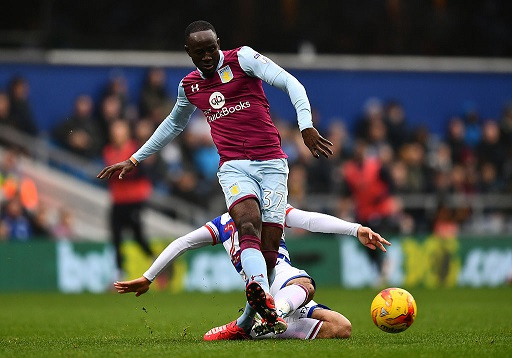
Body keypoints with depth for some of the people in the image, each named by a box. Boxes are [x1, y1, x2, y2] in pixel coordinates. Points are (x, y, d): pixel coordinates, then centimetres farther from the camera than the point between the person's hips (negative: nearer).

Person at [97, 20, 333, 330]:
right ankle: (265, 300, -51)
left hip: (271, 163, -1)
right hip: (233, 167, 1)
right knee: (248, 223, -28)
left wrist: (306, 126, -22)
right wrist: (135, 160, 41)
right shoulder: (189, 86, 18)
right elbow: (173, 124, 37)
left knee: (270, 243, -9)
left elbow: (290, 83, -7)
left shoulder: (242, 58, 3)